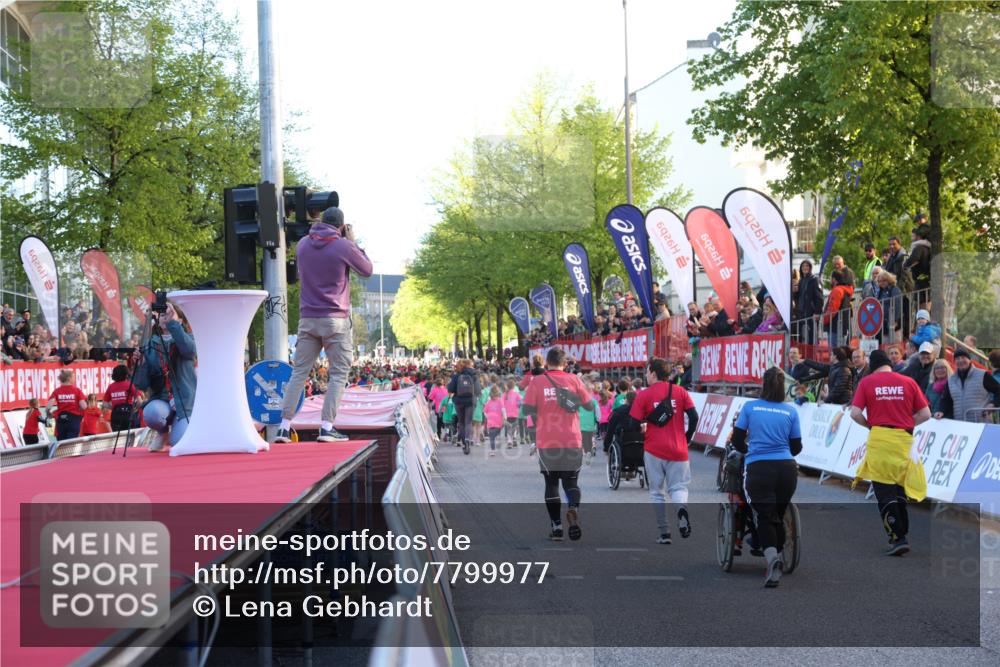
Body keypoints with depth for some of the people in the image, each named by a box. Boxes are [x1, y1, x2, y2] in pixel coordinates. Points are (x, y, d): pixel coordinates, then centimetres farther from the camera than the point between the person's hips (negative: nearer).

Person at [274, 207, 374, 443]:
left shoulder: (303, 245, 7)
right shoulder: (343, 246, -8)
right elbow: (367, 270, 5)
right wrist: (353, 242, 13)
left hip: (307, 319, 5)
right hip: (336, 320, -5)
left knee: (299, 373, 8)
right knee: (338, 375, 1)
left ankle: (284, 427, 3)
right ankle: (327, 427, -8)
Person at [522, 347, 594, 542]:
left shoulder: (537, 381, -3)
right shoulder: (573, 380, 0)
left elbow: (528, 409, -11)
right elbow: (590, 405, 2)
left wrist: (538, 419, 9)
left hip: (546, 443, -1)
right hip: (572, 442, 1)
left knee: (551, 484, 10)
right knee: (571, 482, 11)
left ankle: (556, 526, 8)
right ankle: (573, 508, -19)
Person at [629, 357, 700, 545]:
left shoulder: (643, 395, -3)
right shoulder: (680, 391, 4)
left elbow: (635, 423, -5)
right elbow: (694, 417, -1)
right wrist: (686, 439, 12)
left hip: (653, 450, -2)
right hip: (678, 450, 2)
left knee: (657, 492, 10)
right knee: (678, 487, 9)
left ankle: (664, 533, 7)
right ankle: (681, 508, -25)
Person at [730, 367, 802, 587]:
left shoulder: (750, 407, 1)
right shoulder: (791, 412, 4)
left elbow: (737, 441, 4)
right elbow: (796, 448, 10)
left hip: (758, 469, -2)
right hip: (786, 469, 2)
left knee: (764, 517, 4)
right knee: (778, 515, 19)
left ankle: (771, 557, -20)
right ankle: (779, 558, 27)